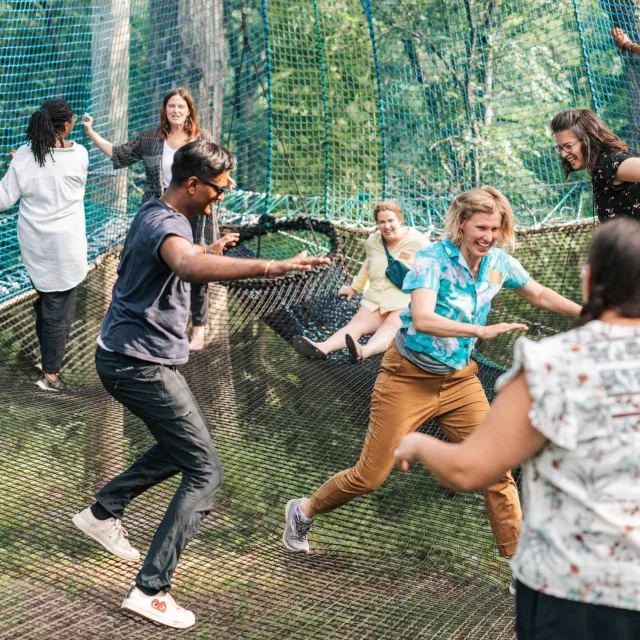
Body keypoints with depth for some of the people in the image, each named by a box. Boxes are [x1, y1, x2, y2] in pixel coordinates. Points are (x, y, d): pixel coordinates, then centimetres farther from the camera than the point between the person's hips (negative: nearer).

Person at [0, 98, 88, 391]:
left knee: (44, 298, 22)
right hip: (64, 244, -3)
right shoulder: (78, 154, -12)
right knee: (59, 306, 4)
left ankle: (48, 353, 37)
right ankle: (51, 374, 7)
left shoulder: (24, 155, -6)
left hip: (33, 242, 4)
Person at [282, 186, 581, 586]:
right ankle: (304, 511, 27)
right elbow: (423, 319, -35)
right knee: (371, 476, 2)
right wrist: (481, 331, -44)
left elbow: (541, 295, 14)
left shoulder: (499, 262, -3)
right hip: (409, 378, -5)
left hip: (461, 380, 5)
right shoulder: (433, 259, -20)